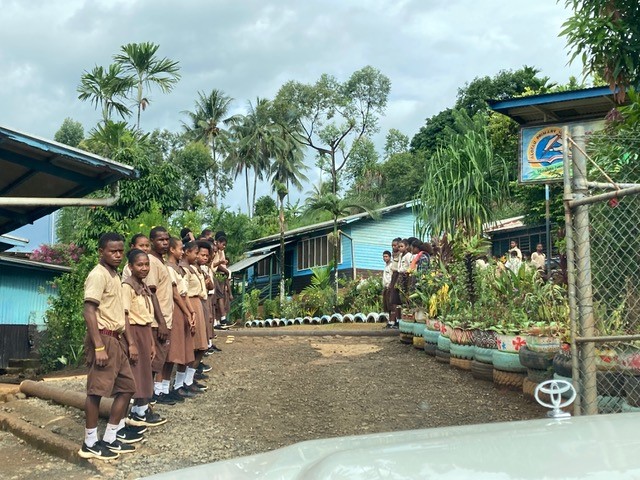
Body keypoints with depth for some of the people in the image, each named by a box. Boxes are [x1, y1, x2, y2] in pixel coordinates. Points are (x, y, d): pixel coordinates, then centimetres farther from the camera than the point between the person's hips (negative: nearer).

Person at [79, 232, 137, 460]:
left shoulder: (115, 276, 17)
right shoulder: (98, 274, -12)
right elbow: (89, 312, -19)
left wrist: (130, 342, 18)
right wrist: (99, 347, -23)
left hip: (117, 339, 10)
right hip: (104, 338, -10)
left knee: (127, 387, 11)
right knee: (97, 390, -4)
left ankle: (109, 438, 19)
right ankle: (90, 443, 6)